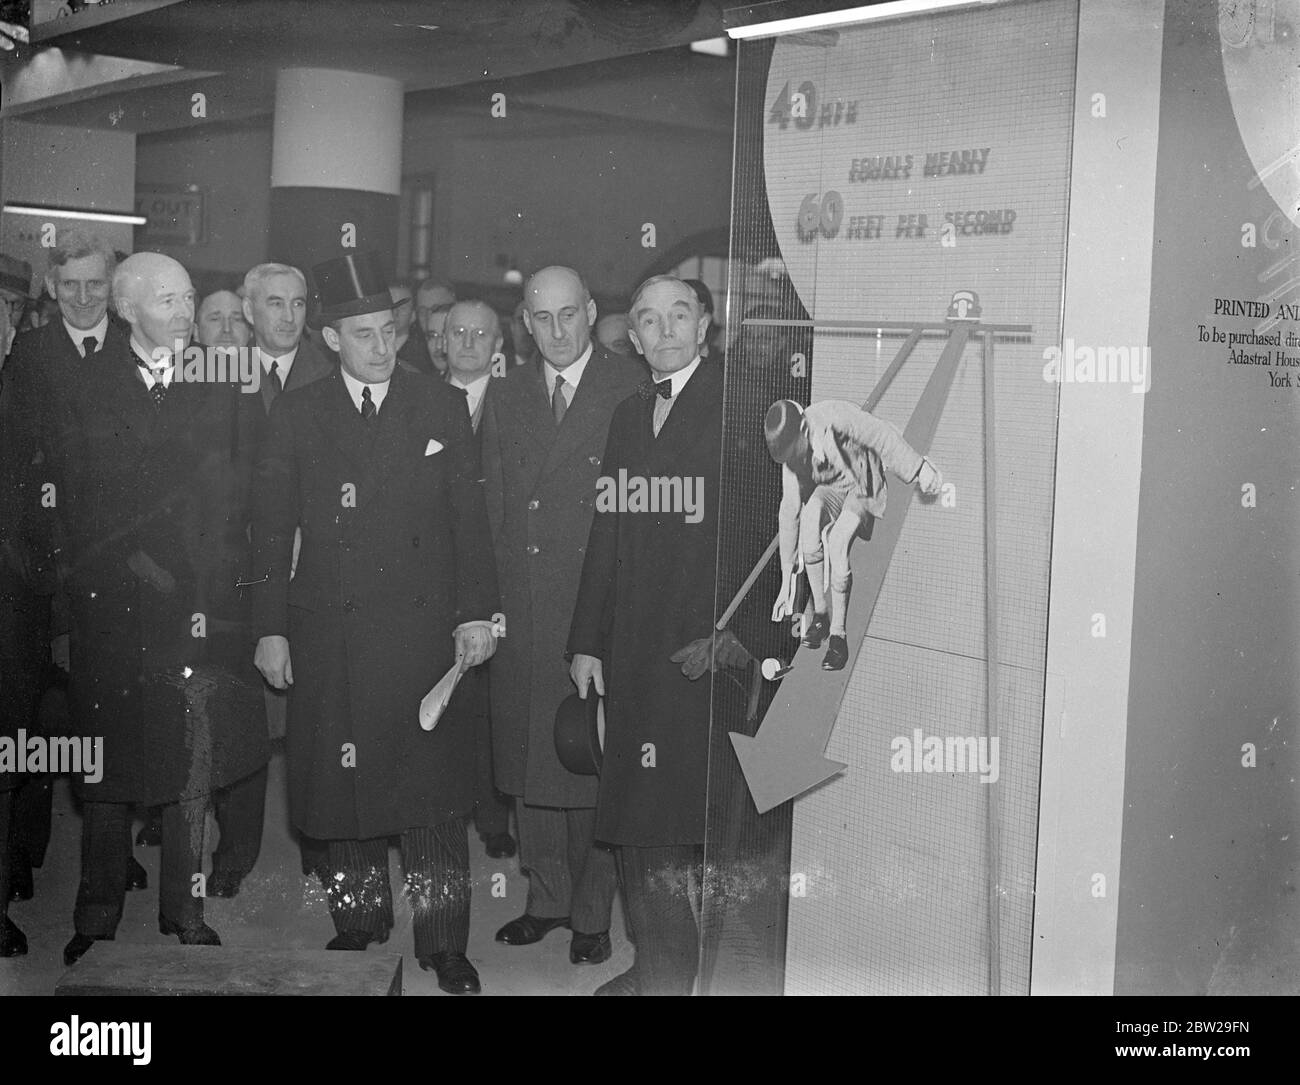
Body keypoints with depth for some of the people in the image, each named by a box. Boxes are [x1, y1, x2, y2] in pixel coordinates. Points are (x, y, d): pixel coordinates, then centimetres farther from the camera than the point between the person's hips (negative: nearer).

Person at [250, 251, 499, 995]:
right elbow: (273, 528, 6)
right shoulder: (297, 414, 7)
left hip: (425, 628, -1)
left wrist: (476, 613, -3)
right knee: (343, 787, 7)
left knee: (434, 792, 0)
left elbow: (470, 519, 5)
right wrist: (271, 628, 1)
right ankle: (359, 921, 24)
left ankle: (445, 944, 8)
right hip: (329, 635, 1)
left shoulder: (442, 408, 6)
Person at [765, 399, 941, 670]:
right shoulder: (791, 457, -13)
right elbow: (789, 511, -9)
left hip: (864, 487, -4)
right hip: (830, 491, 4)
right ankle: (819, 614, -16)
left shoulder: (834, 416, -31)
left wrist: (920, 468, -20)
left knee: (837, 541, -29)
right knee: (809, 514, -30)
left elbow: (882, 436, -23)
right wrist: (787, 580, -7)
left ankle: (838, 634, -17)